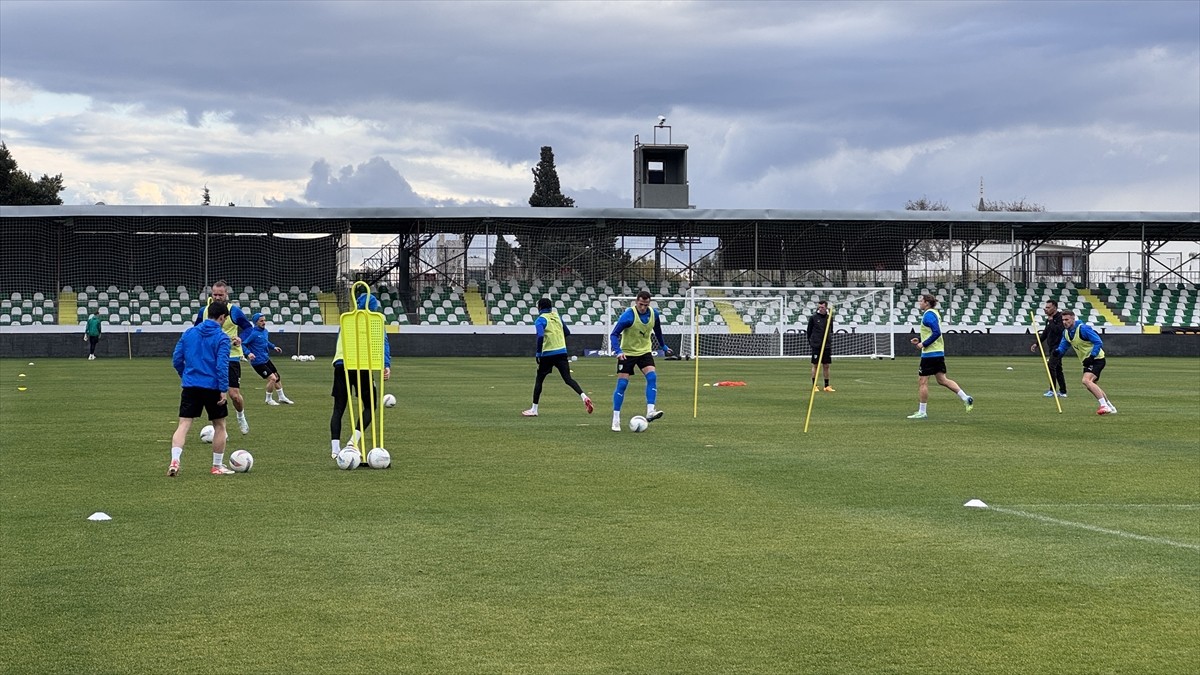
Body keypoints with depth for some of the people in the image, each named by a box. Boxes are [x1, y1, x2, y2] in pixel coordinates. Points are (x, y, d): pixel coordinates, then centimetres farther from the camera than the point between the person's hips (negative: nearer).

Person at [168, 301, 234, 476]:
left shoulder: (189, 333, 7)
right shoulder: (222, 338, -7)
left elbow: (176, 359, 9)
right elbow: (222, 365, -16)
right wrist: (224, 390, -14)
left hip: (190, 387, 3)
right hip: (212, 388, -3)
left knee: (183, 424, 1)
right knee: (219, 425, 13)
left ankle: (174, 461, -18)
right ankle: (218, 466, 18)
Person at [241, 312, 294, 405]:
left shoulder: (265, 331, 5)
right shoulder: (253, 333, -20)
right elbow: (243, 344, -20)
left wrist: (274, 347, 11)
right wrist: (248, 353, -33)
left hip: (266, 359, 9)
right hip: (258, 362, -9)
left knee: (277, 376, 18)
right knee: (272, 378, -13)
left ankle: (281, 397, 36)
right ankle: (269, 399, 8)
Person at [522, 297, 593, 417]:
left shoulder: (540, 320, -6)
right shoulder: (557, 316, 11)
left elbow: (540, 336, -21)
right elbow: (567, 332, 17)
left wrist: (538, 353, -14)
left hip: (547, 354, -4)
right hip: (562, 352, 4)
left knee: (539, 380, 9)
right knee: (568, 378, 1)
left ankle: (534, 410, 13)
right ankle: (584, 397, -23)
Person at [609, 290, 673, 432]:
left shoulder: (654, 314, -7)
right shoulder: (628, 315, -23)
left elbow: (657, 331, 14)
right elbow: (614, 335, -24)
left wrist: (664, 347, 22)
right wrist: (618, 351, -38)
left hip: (644, 351, 4)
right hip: (627, 353, -4)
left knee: (652, 377, -18)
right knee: (622, 384, -7)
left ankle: (650, 412, -20)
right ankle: (616, 419, 2)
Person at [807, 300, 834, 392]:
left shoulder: (829, 318, 6)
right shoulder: (813, 317, -3)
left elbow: (831, 331, 16)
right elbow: (809, 331, 3)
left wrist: (830, 341, 9)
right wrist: (810, 341, 1)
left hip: (827, 345, 3)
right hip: (816, 345, -3)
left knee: (826, 365, 6)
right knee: (815, 365, -1)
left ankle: (827, 386, 12)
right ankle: (814, 385, 5)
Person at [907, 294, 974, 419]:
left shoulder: (928, 315, -15)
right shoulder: (934, 313, 16)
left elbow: (936, 333, -24)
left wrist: (923, 344, -18)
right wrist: (920, 340, 17)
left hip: (930, 353, -10)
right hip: (939, 352, 10)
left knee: (922, 381, -2)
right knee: (942, 380, 12)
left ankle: (921, 412, 3)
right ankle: (966, 398, 4)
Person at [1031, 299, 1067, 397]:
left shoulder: (1060, 317, -13)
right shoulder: (1049, 319, 14)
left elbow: (1058, 330, -28)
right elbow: (1045, 333, 23)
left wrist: (1051, 321, -16)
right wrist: (1037, 343, 18)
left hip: (1058, 346, -9)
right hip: (1052, 347, 9)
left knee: (1051, 365, -16)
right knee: (1057, 368, 10)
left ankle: (1052, 390, -13)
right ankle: (1063, 392, 14)